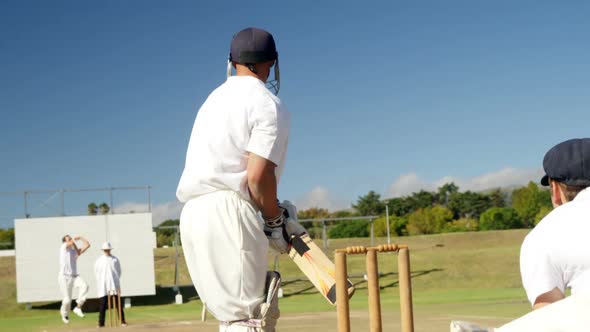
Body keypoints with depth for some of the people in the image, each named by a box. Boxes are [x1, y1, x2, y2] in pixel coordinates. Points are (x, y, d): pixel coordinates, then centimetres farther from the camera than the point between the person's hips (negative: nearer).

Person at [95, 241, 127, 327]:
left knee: (118, 304, -2)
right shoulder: (99, 261, 6)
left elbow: (119, 272, 12)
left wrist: (116, 280, 6)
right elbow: (96, 272, 9)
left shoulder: (115, 260, 6)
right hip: (103, 285, 0)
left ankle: (122, 321, -1)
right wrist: (100, 281, 3)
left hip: (114, 285, 0)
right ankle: (101, 323, 4)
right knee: (102, 304, 0)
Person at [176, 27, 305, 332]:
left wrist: (273, 210, 16)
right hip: (228, 213, -8)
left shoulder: (214, 98, 22)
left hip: (193, 214, 8)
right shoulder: (269, 105, -2)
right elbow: (258, 176, -13)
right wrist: (275, 222, 2)